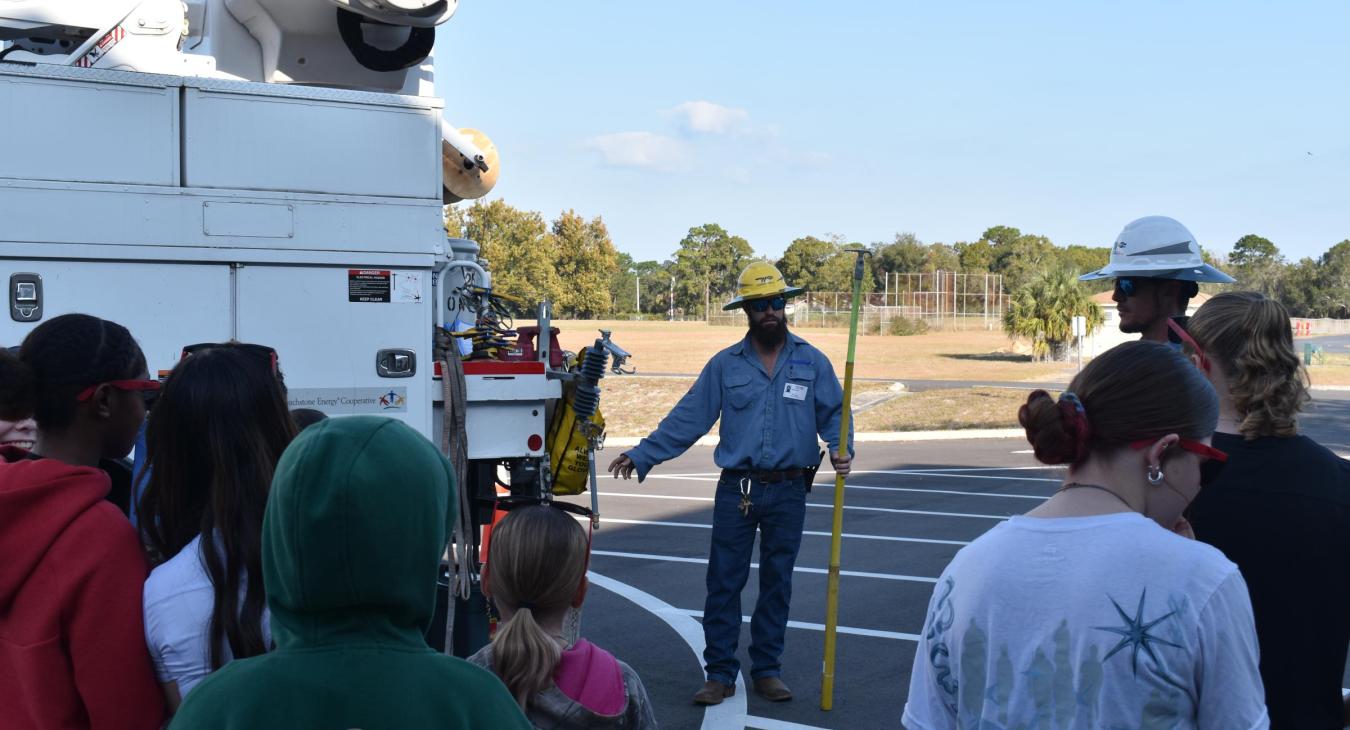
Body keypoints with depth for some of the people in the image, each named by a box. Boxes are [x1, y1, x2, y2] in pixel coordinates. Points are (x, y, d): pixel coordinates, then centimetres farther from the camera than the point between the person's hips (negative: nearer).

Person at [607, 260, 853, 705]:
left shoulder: (812, 362, 4)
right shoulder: (724, 365, 4)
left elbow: (833, 413, 6)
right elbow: (687, 418, 4)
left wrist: (841, 449, -15)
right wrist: (641, 456, 0)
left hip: (788, 492, 0)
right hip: (736, 489, 0)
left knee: (777, 584, 9)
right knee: (723, 582, 1)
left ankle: (767, 670, 22)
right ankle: (720, 674, 11)